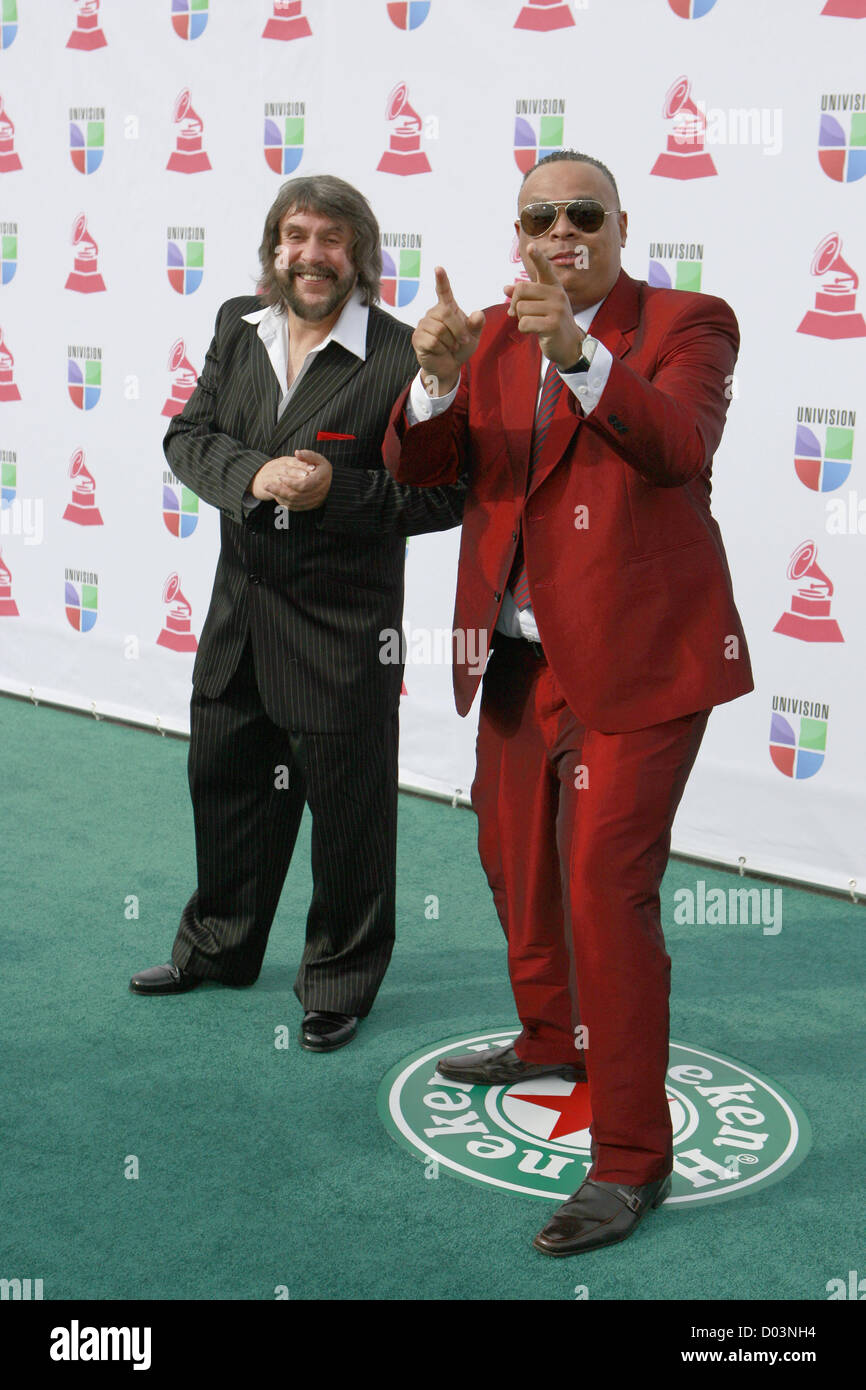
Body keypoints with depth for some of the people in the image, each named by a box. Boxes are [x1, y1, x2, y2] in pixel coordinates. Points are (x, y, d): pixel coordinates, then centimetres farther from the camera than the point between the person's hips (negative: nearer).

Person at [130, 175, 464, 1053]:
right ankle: (218, 947, 42)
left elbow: (446, 494, -15)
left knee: (348, 806, 6)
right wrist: (254, 475, -16)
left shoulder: (402, 357, -14)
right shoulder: (237, 328, 5)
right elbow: (188, 437, 4)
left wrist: (335, 491, -24)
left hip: (343, 625, -6)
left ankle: (341, 980, 27)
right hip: (240, 609, 6)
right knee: (224, 781, 20)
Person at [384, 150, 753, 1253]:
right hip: (522, 653, 6)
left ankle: (633, 1158, 2)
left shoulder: (686, 325, -5)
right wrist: (437, 378, -23)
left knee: (605, 887, -10)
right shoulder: (491, 338, 8)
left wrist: (578, 356, -39)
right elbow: (416, 467, -3)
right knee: (513, 859, 20)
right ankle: (551, 1040, 45)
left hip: (636, 654, -6)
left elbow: (679, 445, -24)